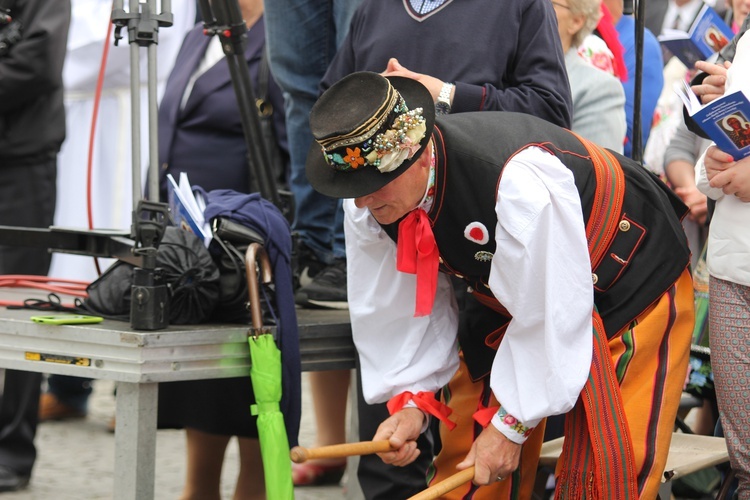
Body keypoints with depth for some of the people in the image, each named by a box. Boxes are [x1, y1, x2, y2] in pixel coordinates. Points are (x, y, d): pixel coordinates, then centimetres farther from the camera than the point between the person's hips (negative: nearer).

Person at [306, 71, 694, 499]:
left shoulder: (520, 183, -41)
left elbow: (550, 319, -33)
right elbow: (398, 310, -7)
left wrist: (511, 425, -25)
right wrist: (411, 402, -18)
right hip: (510, 297, 6)